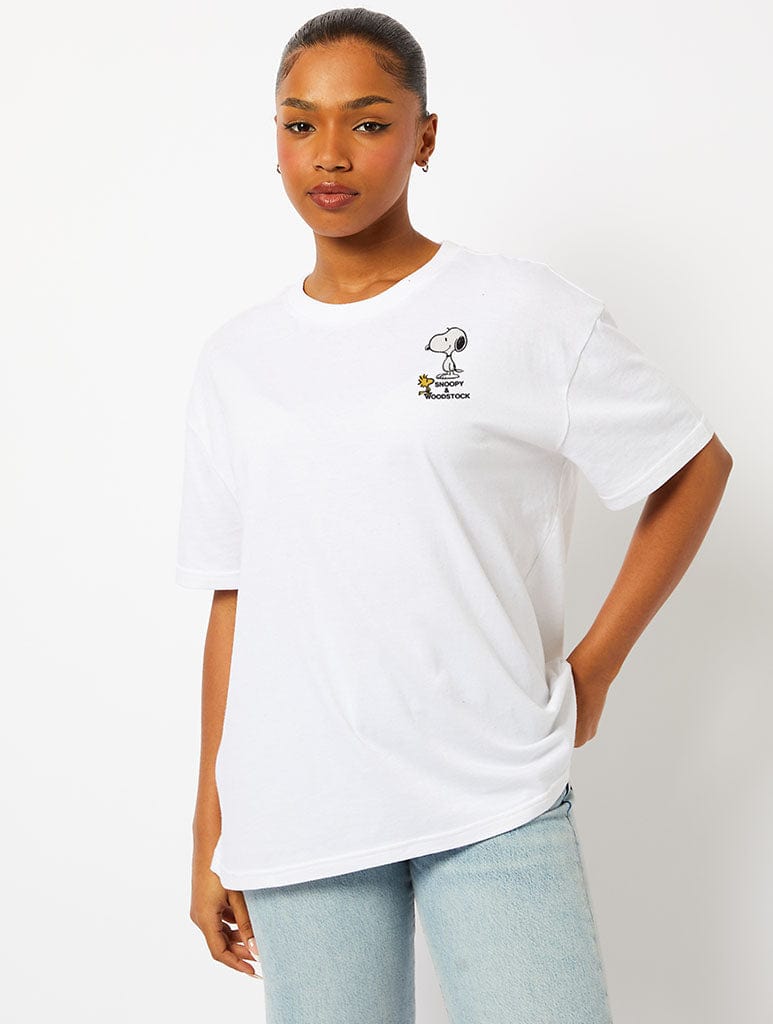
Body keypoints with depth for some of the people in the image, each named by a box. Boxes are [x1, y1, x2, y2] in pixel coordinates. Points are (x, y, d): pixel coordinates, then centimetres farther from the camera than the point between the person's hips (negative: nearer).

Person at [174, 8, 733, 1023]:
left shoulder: (526, 311, -2)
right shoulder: (237, 359, 9)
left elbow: (696, 468, 6)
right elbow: (235, 600, 10)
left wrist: (592, 669, 0)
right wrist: (209, 835, 10)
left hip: (494, 802, -2)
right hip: (293, 817, 3)